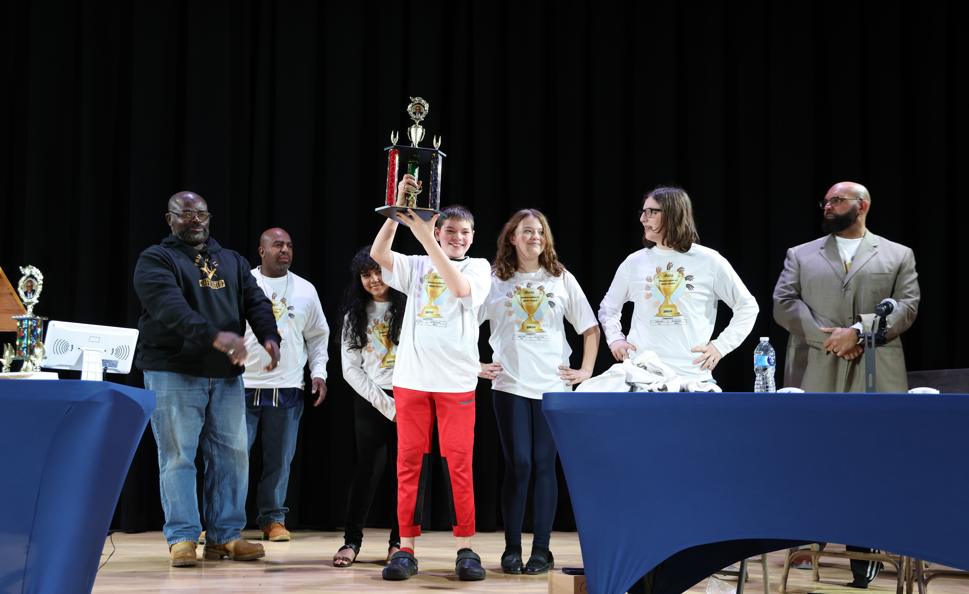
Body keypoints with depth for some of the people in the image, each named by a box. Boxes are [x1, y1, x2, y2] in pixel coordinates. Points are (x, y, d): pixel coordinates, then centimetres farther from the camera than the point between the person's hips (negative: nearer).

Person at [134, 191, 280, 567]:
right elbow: (170, 306, -17)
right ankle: (182, 538, 0)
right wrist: (215, 336, -31)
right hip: (173, 372, -5)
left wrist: (269, 336, -13)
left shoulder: (233, 262, 20)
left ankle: (225, 536, 11)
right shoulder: (156, 260, 0)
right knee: (178, 455, -4)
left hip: (226, 374, 5)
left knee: (232, 454, 3)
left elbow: (255, 302, 10)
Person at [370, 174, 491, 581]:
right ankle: (406, 550, 6)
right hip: (412, 377, 2)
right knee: (410, 461, 1)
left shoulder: (478, 267, 9)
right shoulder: (416, 266, 13)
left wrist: (424, 237, -19)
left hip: (457, 380, -1)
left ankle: (465, 549, 5)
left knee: (459, 463, -2)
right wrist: (399, 209, -16)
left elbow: (460, 287, -14)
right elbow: (378, 253, -4)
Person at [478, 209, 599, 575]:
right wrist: (475, 366, 1)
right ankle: (512, 549, 5)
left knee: (544, 464, 1)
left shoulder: (561, 280, 9)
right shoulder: (494, 280, 5)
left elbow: (590, 328, 13)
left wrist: (586, 370, 5)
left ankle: (542, 549, 7)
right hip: (510, 385, -1)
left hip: (554, 384, 1)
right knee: (517, 465, -3)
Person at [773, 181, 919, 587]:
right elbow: (783, 304, 3)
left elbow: (907, 307, 1)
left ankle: (864, 554, 5)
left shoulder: (898, 256, 14)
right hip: (813, 377, 1)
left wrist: (858, 330, -13)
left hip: (873, 377, -1)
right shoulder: (800, 256, 16)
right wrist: (826, 337, -10)